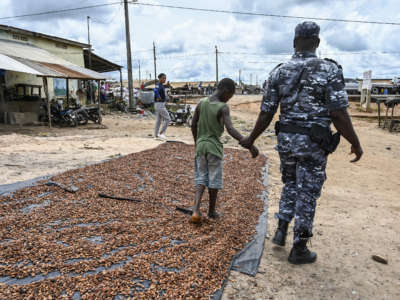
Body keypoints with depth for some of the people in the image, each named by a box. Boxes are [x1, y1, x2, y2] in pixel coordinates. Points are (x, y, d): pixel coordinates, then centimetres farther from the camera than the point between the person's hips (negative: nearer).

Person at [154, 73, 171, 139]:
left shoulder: (161, 85, 15)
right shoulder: (158, 85, -15)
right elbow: (156, 91, -38)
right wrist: (159, 98, -24)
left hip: (159, 105, 10)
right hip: (160, 105, -10)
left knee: (158, 120, 13)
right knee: (167, 119, -5)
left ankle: (156, 135, 19)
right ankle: (161, 133, -3)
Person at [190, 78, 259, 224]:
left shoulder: (201, 103, 0)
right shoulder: (223, 108, -16)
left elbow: (193, 125, 7)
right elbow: (230, 129, -28)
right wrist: (249, 145, -32)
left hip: (200, 146, 4)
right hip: (214, 147, -4)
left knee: (201, 178, 10)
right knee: (214, 179, 10)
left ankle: (196, 209, -5)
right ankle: (212, 210, 21)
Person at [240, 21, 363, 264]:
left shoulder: (278, 72, 0)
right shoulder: (330, 70, -10)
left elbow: (266, 114, -1)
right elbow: (338, 114, -16)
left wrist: (251, 139, 13)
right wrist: (356, 143, -2)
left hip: (287, 140, 4)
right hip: (313, 144, -3)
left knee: (291, 185, 27)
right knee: (307, 194, 7)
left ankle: (282, 231, 23)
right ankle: (299, 249, 19)